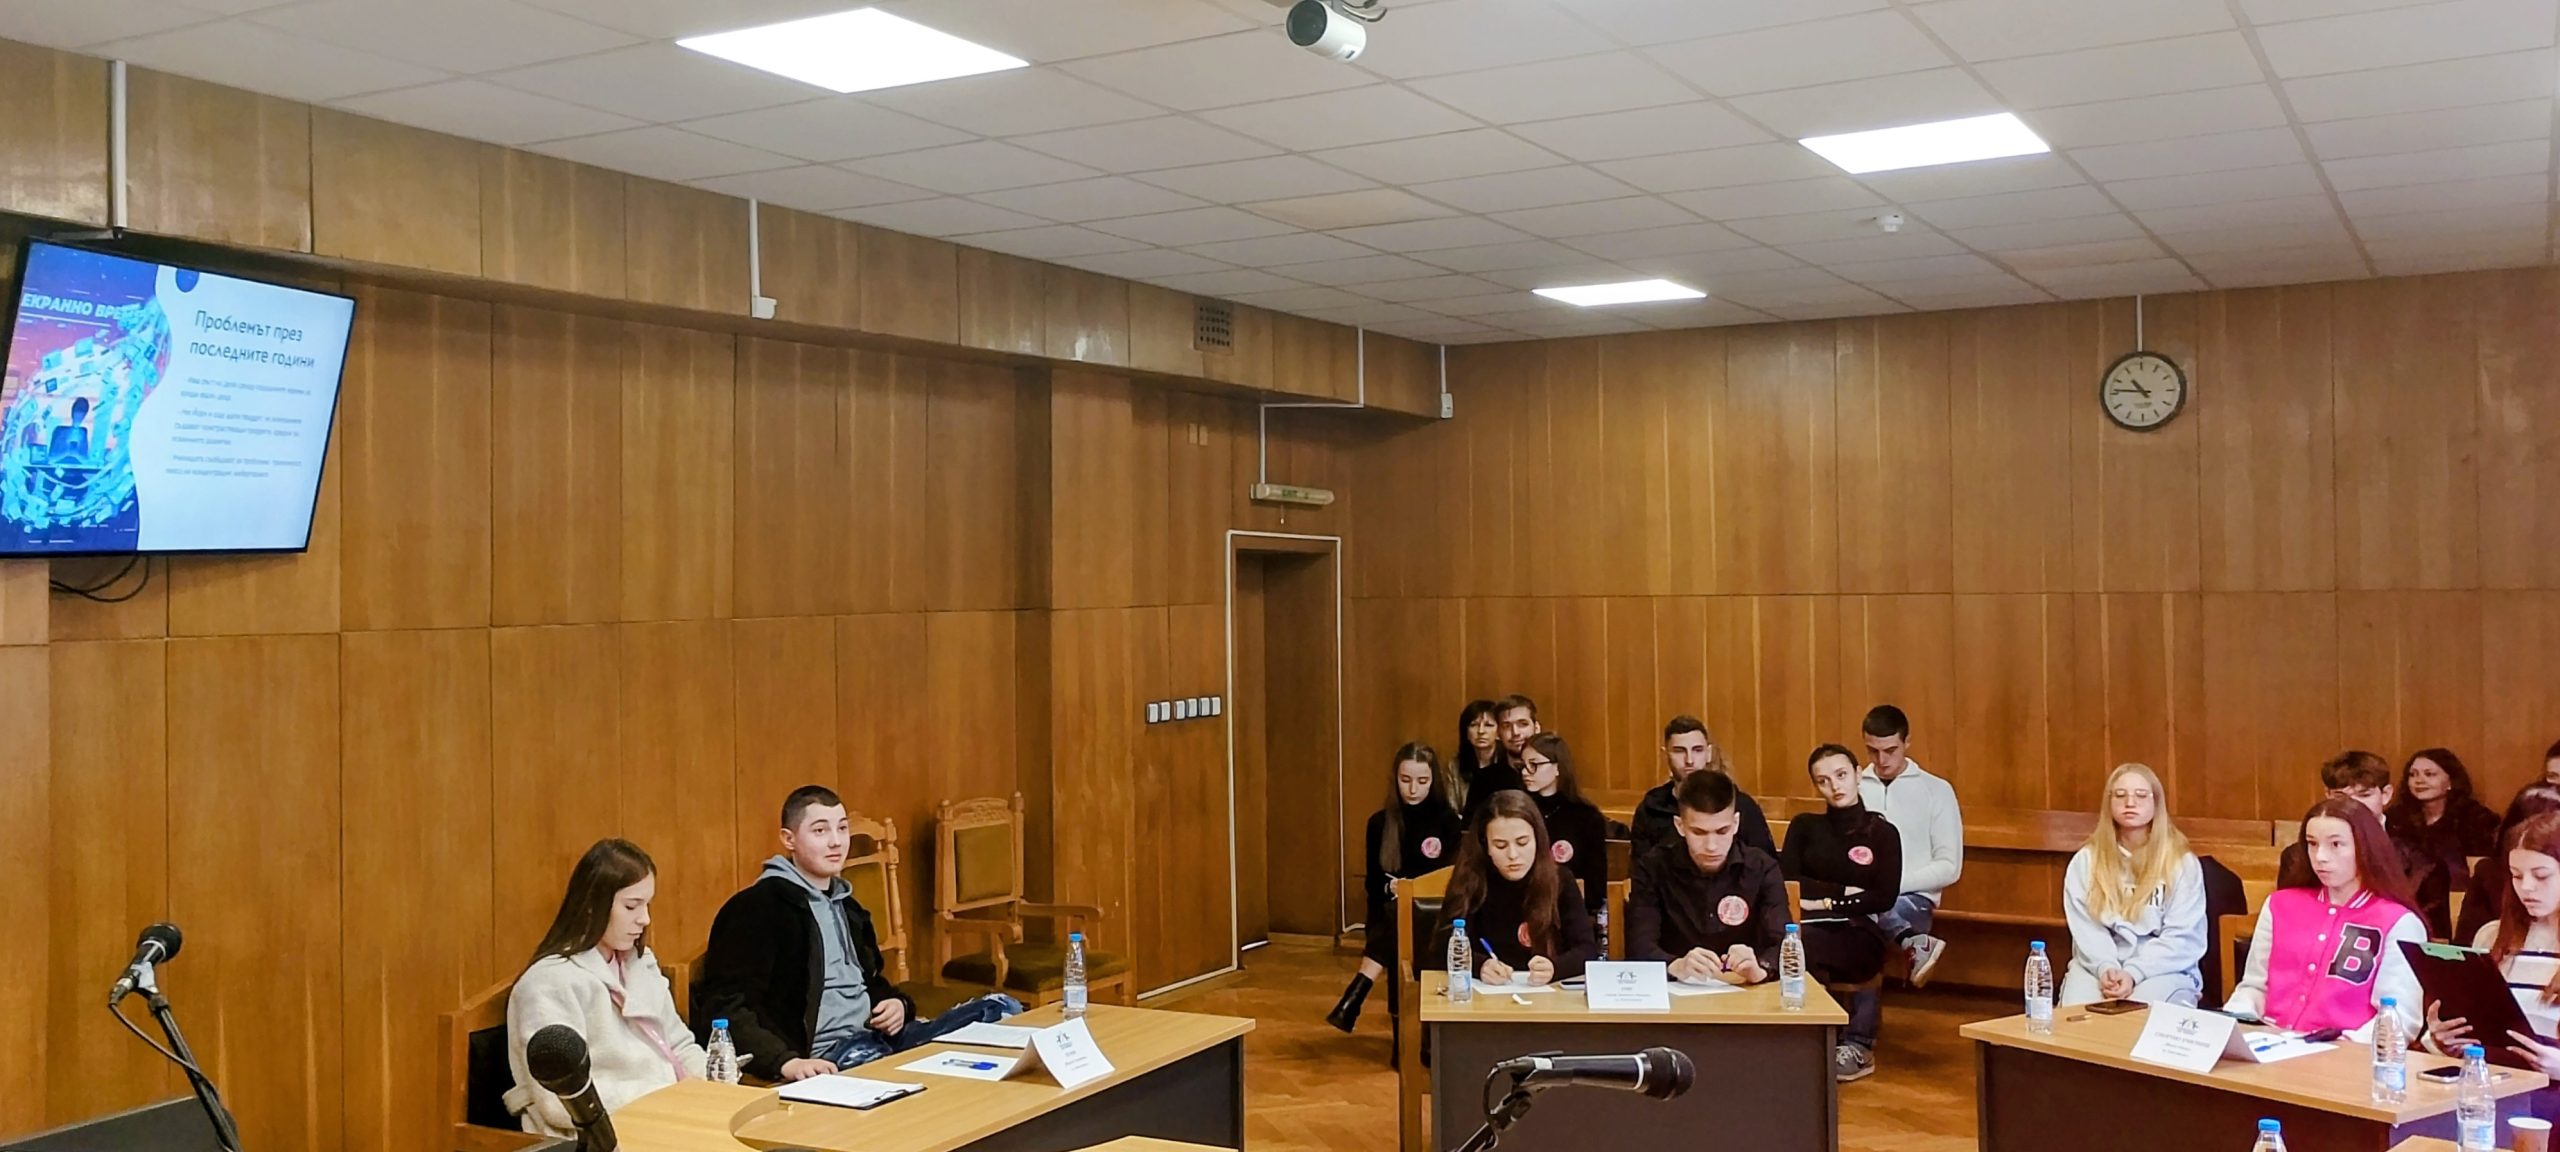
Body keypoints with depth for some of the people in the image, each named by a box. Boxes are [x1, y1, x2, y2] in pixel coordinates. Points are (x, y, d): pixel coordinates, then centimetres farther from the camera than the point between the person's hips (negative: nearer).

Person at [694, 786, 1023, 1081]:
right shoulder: (757, 908, -8)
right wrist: (786, 1062, -33)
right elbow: (726, 1008, -17)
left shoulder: (846, 905, 20)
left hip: (878, 1036, 8)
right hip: (823, 1055, -8)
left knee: (1000, 1010, -5)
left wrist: (896, 1003, 8)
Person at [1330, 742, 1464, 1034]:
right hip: (1393, 916, 2)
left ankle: (1355, 996, -39)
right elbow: (1373, 882, 7)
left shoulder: (1448, 821, 1)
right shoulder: (1380, 823, 7)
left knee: (1395, 917, -33)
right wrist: (1391, 887, -17)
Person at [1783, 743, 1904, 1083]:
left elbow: (1885, 899, -2)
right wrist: (1844, 892, -4)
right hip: (1812, 930, 2)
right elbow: (1789, 883, 2)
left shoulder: (1883, 832, 10)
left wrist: (1826, 903, -8)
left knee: (1802, 945, -38)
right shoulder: (1804, 826, 16)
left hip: (1861, 935, -2)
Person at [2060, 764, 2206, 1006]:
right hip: (2099, 966, 1)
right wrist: (2106, 968, -19)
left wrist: (2134, 973, -18)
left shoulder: (2183, 863, 4)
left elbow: (2181, 936, -5)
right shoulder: (2085, 860, 10)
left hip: (2161, 970, -1)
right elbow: (2085, 926, 0)